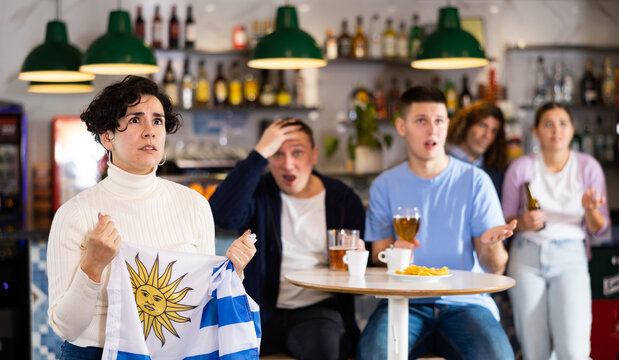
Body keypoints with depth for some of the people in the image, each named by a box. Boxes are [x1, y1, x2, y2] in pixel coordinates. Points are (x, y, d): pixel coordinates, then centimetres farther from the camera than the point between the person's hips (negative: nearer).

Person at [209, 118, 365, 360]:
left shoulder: (344, 200, 9)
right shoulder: (259, 193, 6)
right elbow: (223, 215, -19)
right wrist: (260, 152, -18)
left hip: (319, 309, -1)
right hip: (264, 311, 1)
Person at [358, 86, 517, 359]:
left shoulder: (475, 181, 4)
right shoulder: (385, 186, 7)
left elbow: (495, 269, 2)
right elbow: (377, 260, 6)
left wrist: (491, 245, -22)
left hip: (464, 302, 0)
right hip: (406, 302, 0)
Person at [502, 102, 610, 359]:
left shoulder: (588, 167, 3)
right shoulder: (521, 167, 2)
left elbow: (601, 233, 6)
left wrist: (590, 210, -15)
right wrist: (523, 223, -12)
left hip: (570, 257, 0)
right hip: (527, 256, 0)